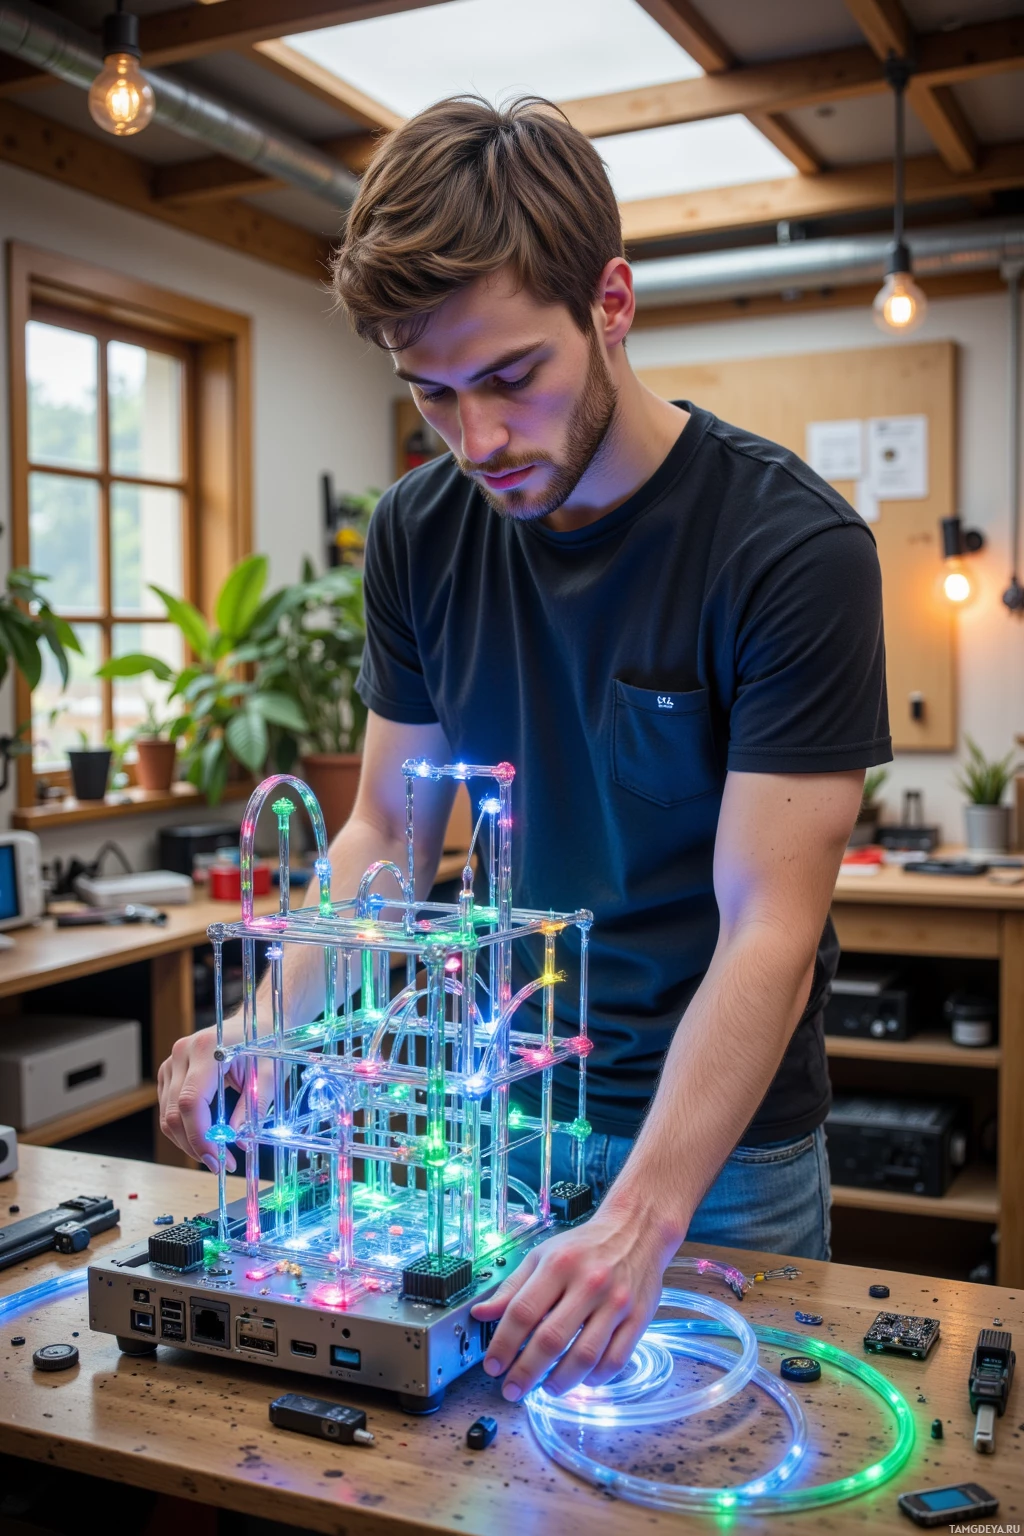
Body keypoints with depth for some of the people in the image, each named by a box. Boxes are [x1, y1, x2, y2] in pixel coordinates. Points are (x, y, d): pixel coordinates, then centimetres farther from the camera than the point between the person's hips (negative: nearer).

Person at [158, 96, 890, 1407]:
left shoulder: (794, 548, -22)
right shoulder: (420, 533, -6)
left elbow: (769, 930, -25)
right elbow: (390, 832, 1)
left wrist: (640, 1220, -36)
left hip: (723, 1135, -3)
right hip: (502, 1105, 4)